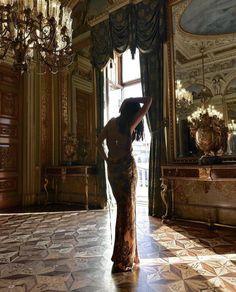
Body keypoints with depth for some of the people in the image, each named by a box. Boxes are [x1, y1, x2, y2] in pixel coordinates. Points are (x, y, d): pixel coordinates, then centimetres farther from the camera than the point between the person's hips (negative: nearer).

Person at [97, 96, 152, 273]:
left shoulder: (111, 122, 9)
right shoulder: (131, 123, -5)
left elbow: (99, 143, 9)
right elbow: (149, 100, -1)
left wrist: (107, 160, 10)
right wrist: (132, 100, 6)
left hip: (112, 168, 6)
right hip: (127, 167, -6)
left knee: (122, 207, 17)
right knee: (127, 211, 1)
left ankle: (126, 254, 32)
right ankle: (123, 261, 8)